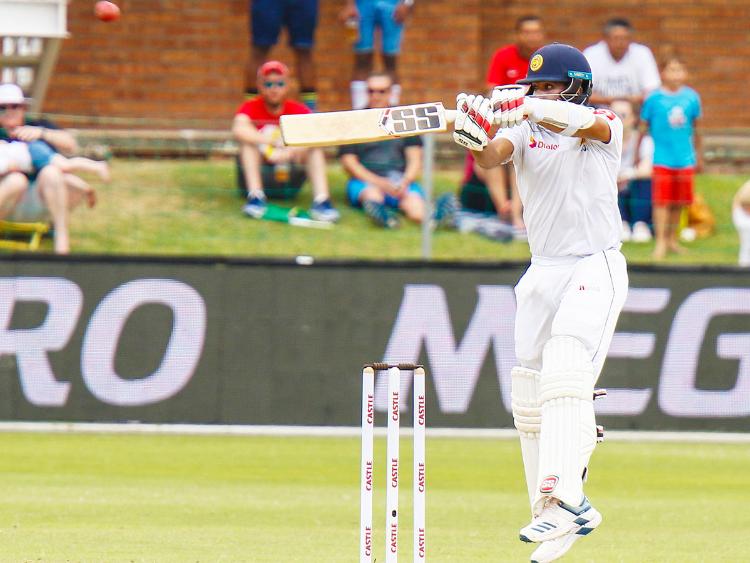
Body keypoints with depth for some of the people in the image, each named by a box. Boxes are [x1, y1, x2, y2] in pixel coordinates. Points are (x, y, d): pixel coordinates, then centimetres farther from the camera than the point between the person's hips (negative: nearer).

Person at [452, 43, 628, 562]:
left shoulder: (607, 127, -3)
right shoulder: (525, 130, 8)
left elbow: (587, 122, -27)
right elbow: (492, 156, -13)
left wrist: (528, 109, -45)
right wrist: (474, 137, -37)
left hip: (596, 269, -6)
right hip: (543, 273, 6)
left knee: (565, 374, -24)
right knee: (529, 397, 4)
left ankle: (559, 500, -33)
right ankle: (573, 508, 14)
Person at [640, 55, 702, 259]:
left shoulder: (691, 97, 3)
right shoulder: (654, 98, -5)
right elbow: (643, 127, 3)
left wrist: (699, 156, 21)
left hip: (685, 159, 3)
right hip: (662, 159, -3)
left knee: (679, 203, 9)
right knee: (661, 202, -5)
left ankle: (672, 239, 22)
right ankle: (660, 242, -2)